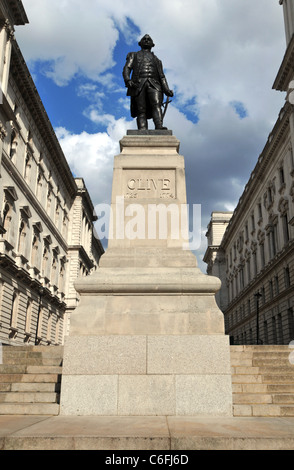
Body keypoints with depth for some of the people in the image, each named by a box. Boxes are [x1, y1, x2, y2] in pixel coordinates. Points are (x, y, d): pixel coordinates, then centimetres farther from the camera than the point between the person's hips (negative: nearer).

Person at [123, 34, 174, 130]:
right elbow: (126, 69, 13)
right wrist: (127, 80, -11)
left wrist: (167, 90, 3)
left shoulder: (157, 60, 35)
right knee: (141, 111, -15)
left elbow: (162, 77, 22)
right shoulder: (133, 55, 30)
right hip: (138, 84, -1)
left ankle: (159, 128, -44)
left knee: (156, 105, -26)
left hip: (154, 84, 1)